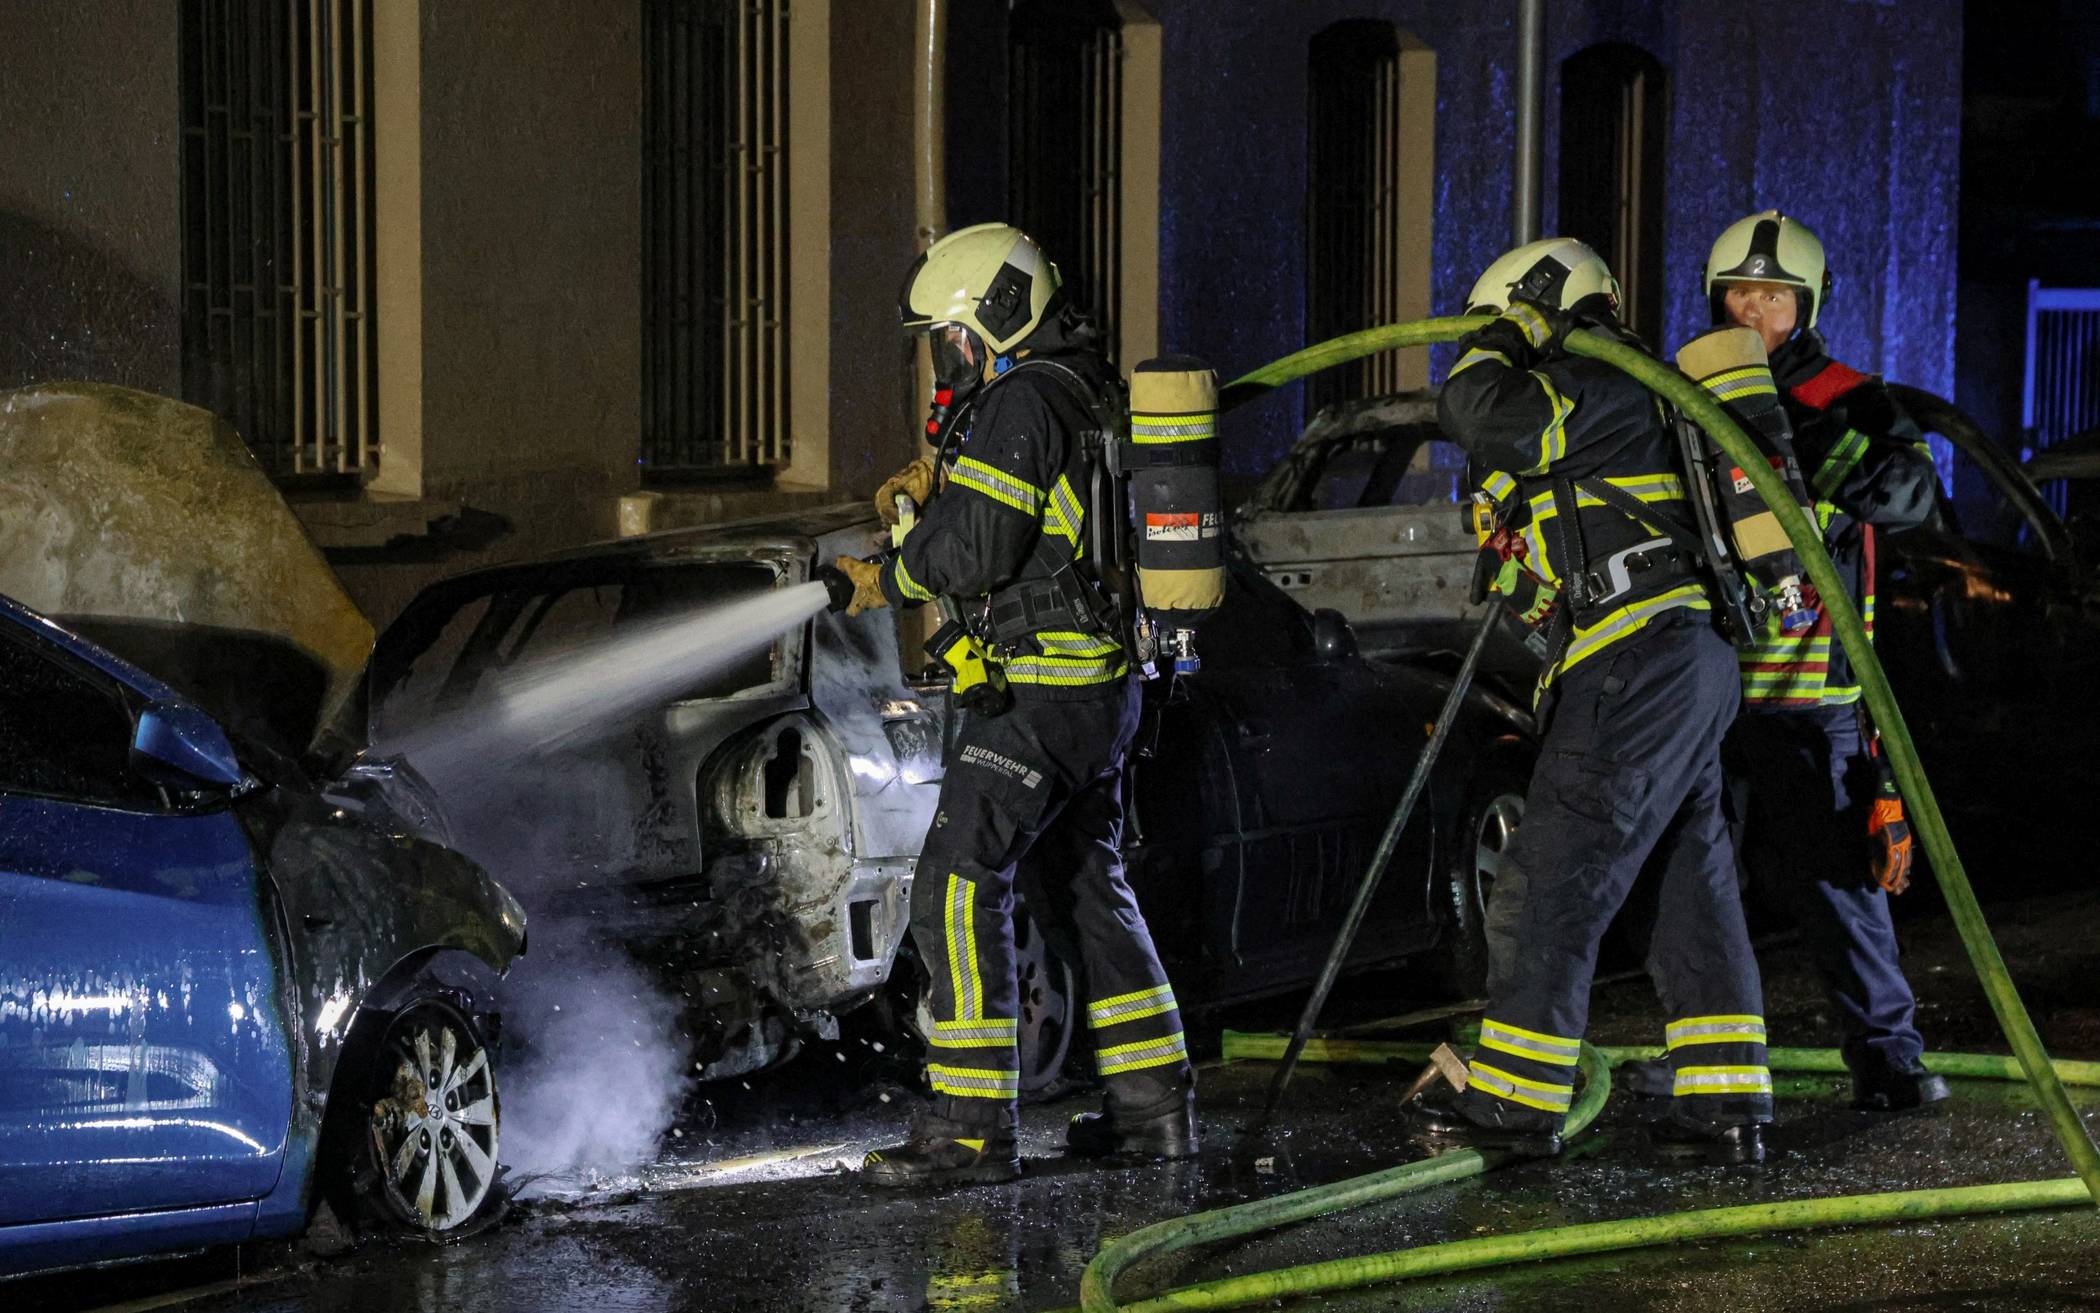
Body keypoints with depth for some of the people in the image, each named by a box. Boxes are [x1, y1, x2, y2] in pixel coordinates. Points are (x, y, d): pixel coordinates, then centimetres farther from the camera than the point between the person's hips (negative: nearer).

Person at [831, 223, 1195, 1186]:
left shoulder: (1018, 402, -15)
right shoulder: (1085, 390, 16)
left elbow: (979, 549, -20)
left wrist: (889, 581, -4)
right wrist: (937, 486, 11)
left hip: (1040, 689, -10)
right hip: (1107, 684, 10)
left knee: (956, 885, -11)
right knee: (1088, 884, 20)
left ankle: (971, 1127, -14)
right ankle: (1154, 1104, 24)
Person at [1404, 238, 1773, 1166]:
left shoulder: (1598, 385, -7)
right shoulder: (1629, 395, 25)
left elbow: (1477, 414, -23)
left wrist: (1505, 335, -4)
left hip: (1636, 664, -10)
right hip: (1690, 666, 10)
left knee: (1561, 883, -7)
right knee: (1696, 888, 9)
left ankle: (1514, 1099, -5)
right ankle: (1725, 1109, 9)